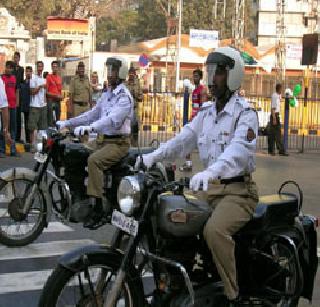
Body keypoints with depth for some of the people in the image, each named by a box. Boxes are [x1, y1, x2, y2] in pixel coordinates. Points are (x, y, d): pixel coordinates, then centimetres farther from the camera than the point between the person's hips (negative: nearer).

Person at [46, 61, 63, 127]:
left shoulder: (59, 78, 13)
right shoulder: (48, 77, -6)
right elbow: (46, 92, -10)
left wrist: (60, 96, 3)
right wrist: (55, 95, -15)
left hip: (58, 101, 7)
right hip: (50, 100, -7)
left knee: (58, 119, 10)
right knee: (50, 120, -8)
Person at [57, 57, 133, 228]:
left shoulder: (124, 97, -13)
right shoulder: (106, 95, 16)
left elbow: (113, 118, -30)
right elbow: (92, 114, 17)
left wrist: (90, 127, -44)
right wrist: (67, 123, 8)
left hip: (118, 143, -9)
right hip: (102, 139, 9)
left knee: (94, 160, -32)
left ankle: (98, 209, -32)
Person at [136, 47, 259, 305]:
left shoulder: (245, 113, -12)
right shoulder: (206, 112, 13)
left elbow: (240, 149, -30)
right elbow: (184, 139, 2)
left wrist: (211, 171, -48)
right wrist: (153, 156, -16)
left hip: (238, 190, -8)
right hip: (211, 187, 8)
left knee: (215, 230, -32)